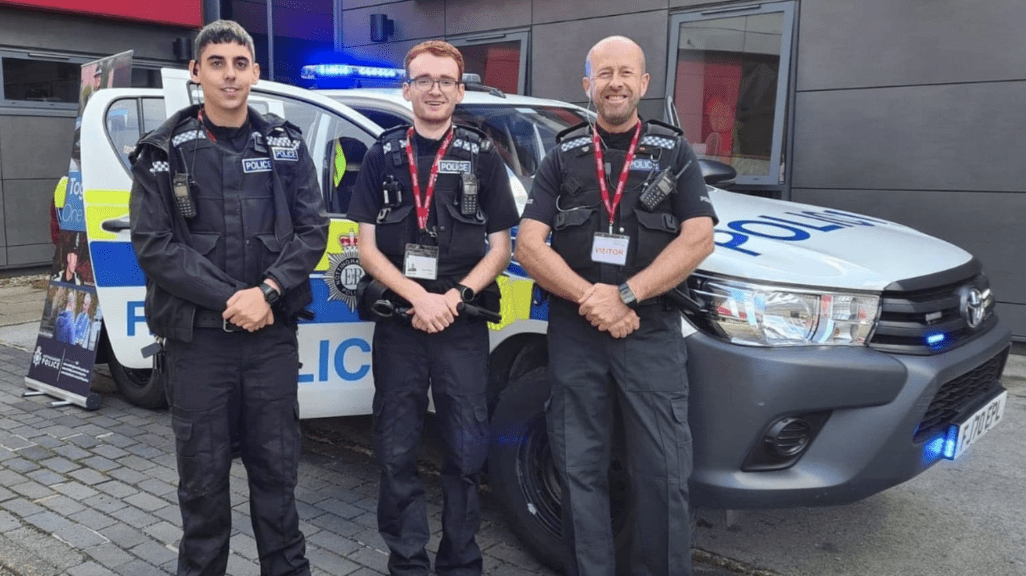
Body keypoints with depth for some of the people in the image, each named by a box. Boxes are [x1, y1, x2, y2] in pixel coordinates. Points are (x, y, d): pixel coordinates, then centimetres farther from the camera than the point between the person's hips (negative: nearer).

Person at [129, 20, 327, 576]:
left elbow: (312, 229, 1)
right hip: (196, 337, -1)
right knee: (203, 472, 9)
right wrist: (229, 300, -15)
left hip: (273, 334, 1)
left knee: (277, 465, 11)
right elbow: (153, 244, -6)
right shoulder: (164, 151, 1)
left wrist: (267, 291, -13)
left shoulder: (286, 144, 6)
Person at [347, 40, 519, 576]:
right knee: (396, 452, 7)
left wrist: (453, 296, -12)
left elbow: (499, 247, 3)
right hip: (398, 323, 1)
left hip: (462, 325, -1)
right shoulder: (384, 155, 6)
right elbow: (367, 247, 1)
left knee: (467, 451, 3)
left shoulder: (482, 155, 5)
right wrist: (418, 297, -13)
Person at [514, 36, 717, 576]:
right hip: (573, 334, 1)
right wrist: (591, 299, -14)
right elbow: (527, 245, 0)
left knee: (663, 473, 1)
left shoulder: (674, 154, 7)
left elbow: (698, 238, -5)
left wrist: (625, 295, -16)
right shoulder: (562, 158, 9)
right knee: (580, 472, 9)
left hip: (652, 334, -1)